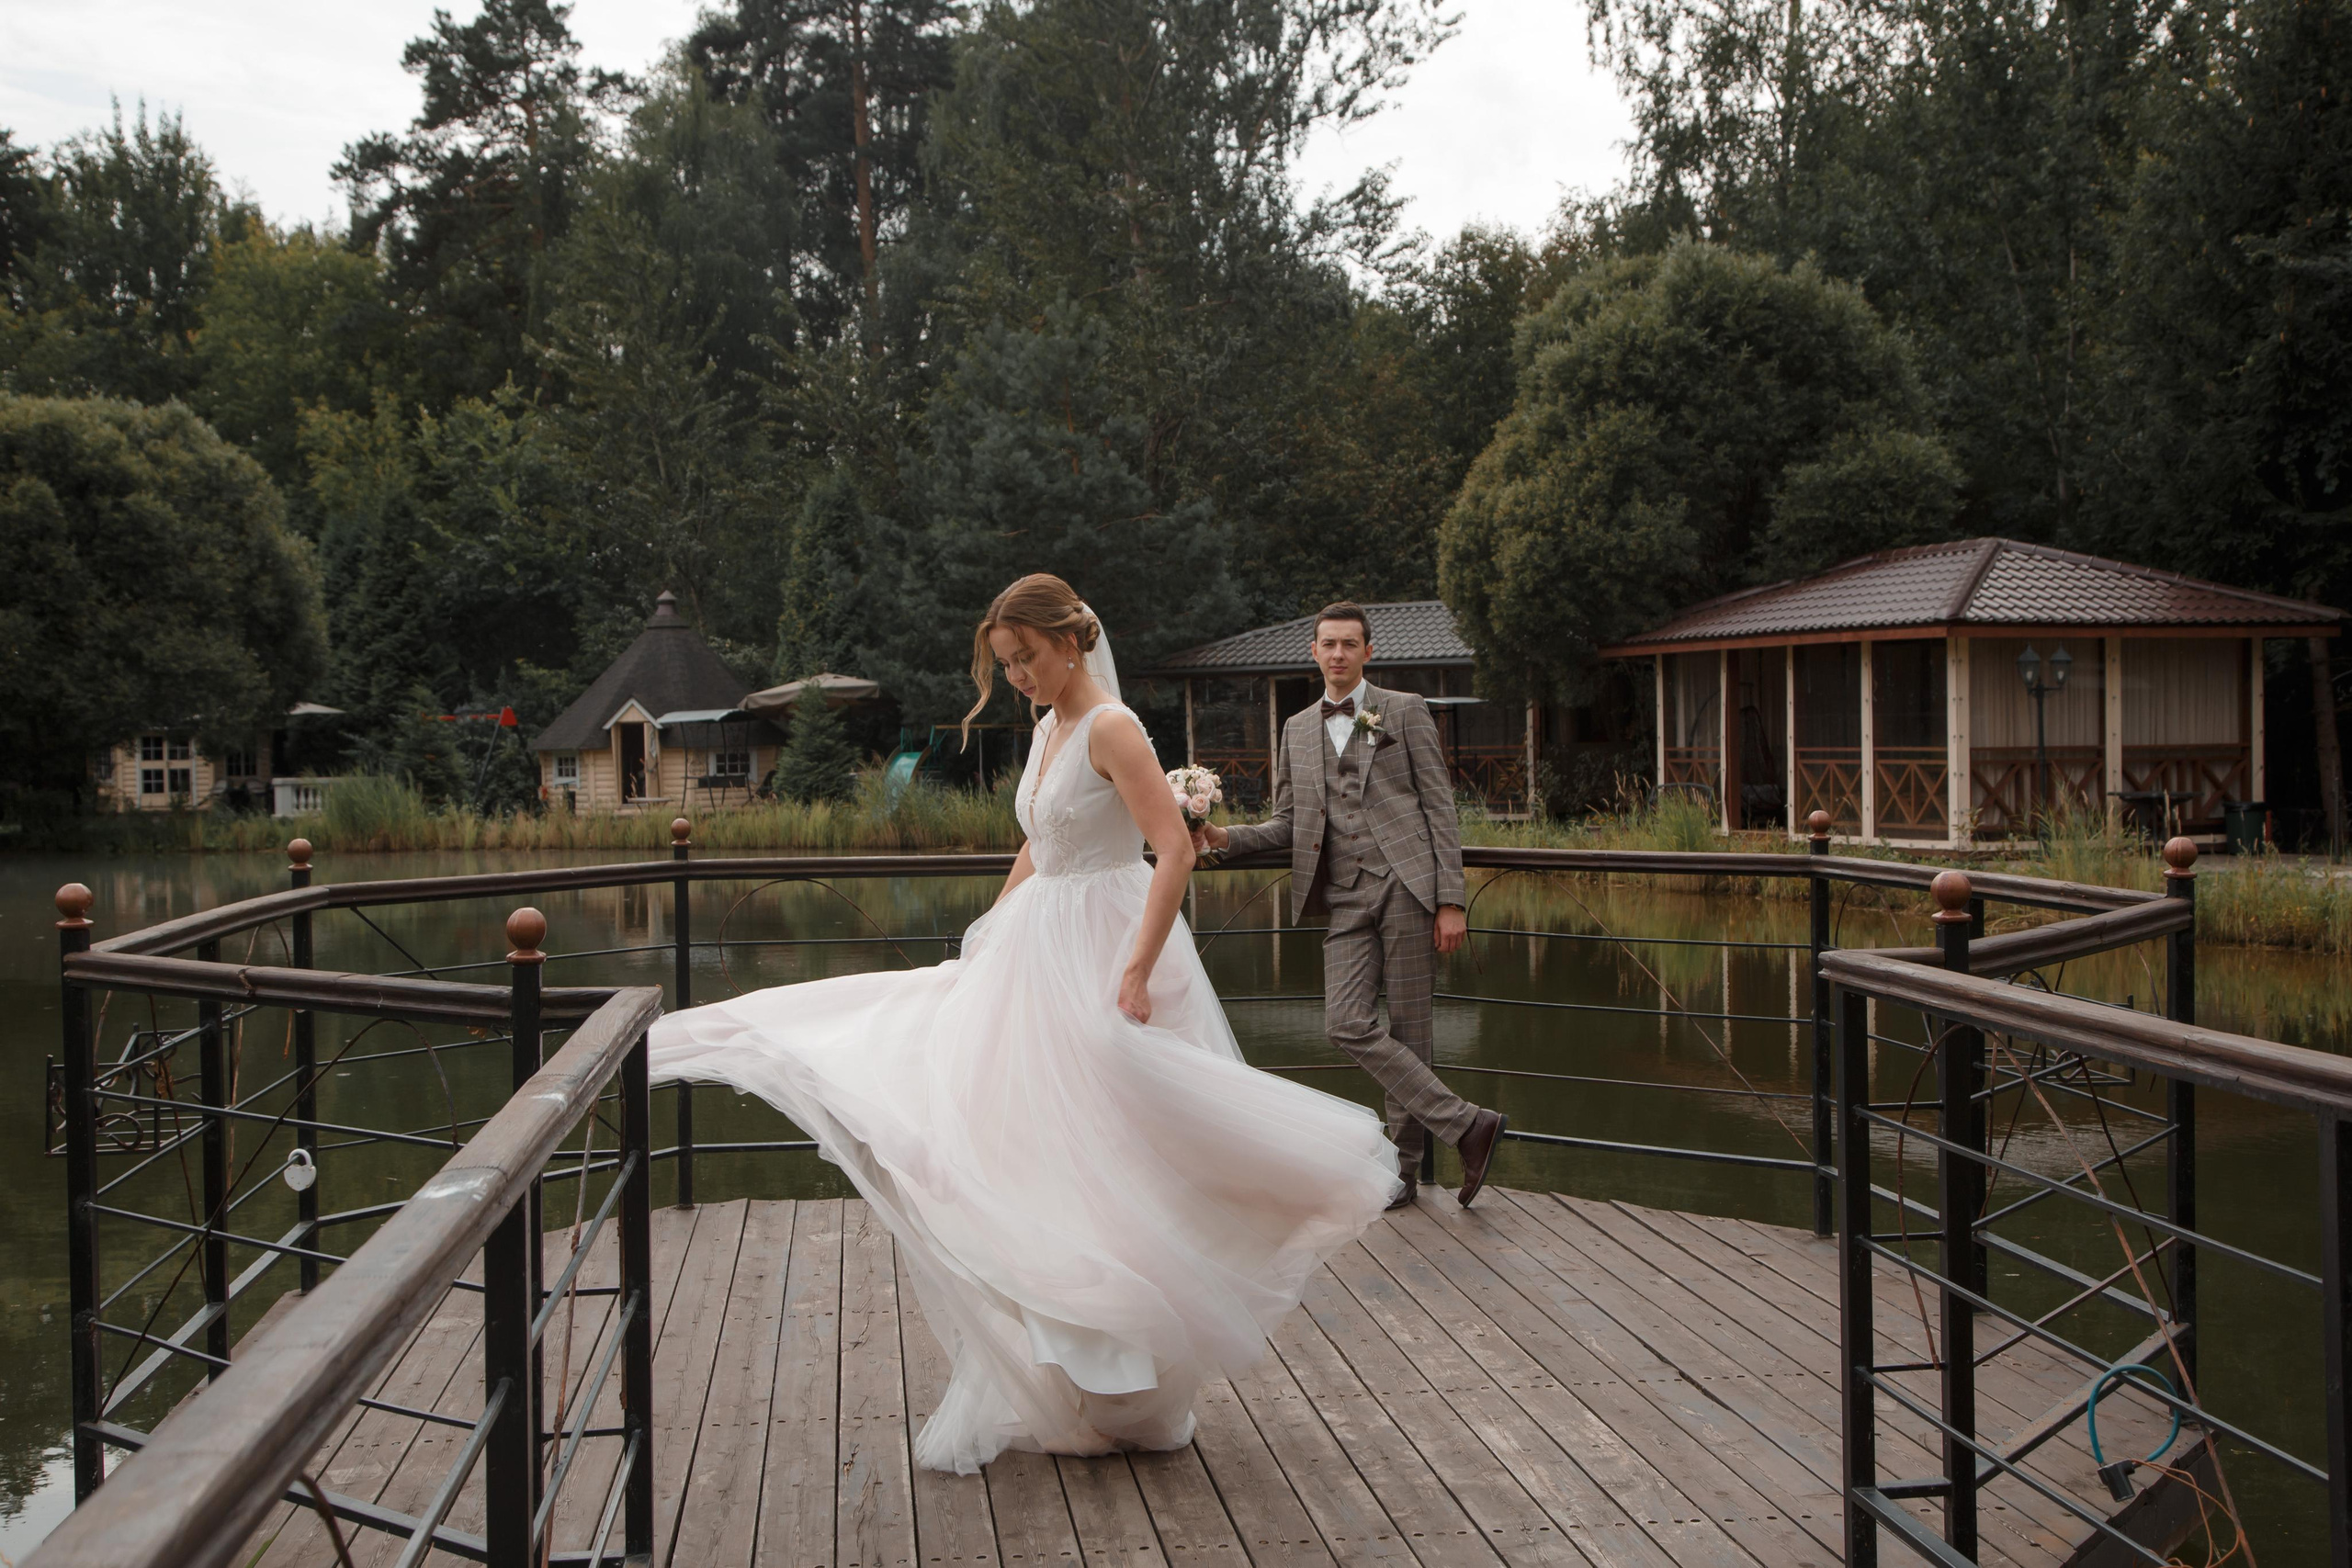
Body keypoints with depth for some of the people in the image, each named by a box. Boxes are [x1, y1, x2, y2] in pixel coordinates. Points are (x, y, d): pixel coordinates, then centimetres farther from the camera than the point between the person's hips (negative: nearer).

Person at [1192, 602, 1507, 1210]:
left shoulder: (1404, 711, 7)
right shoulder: (1298, 729, 18)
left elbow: (1439, 807, 2)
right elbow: (1288, 825, 19)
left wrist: (1451, 901, -6)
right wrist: (1226, 836, -1)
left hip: (1407, 885, -3)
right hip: (1346, 898, 4)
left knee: (1408, 1029, -2)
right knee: (1347, 1024, -12)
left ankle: (1404, 1166, 10)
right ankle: (1467, 1125, -3)